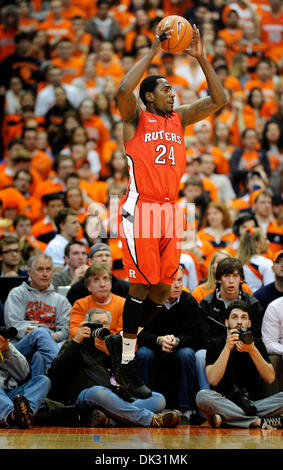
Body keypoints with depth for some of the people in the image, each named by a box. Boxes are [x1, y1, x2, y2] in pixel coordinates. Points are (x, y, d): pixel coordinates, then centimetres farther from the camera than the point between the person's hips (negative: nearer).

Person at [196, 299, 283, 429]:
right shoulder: (216, 344, 4)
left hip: (253, 403, 2)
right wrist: (228, 347, -17)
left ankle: (224, 420, -29)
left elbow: (270, 378, -3)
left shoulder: (257, 344, 10)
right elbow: (213, 380, -12)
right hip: (223, 403, -2)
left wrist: (252, 350, -15)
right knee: (202, 396, -33)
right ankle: (259, 421, -31)